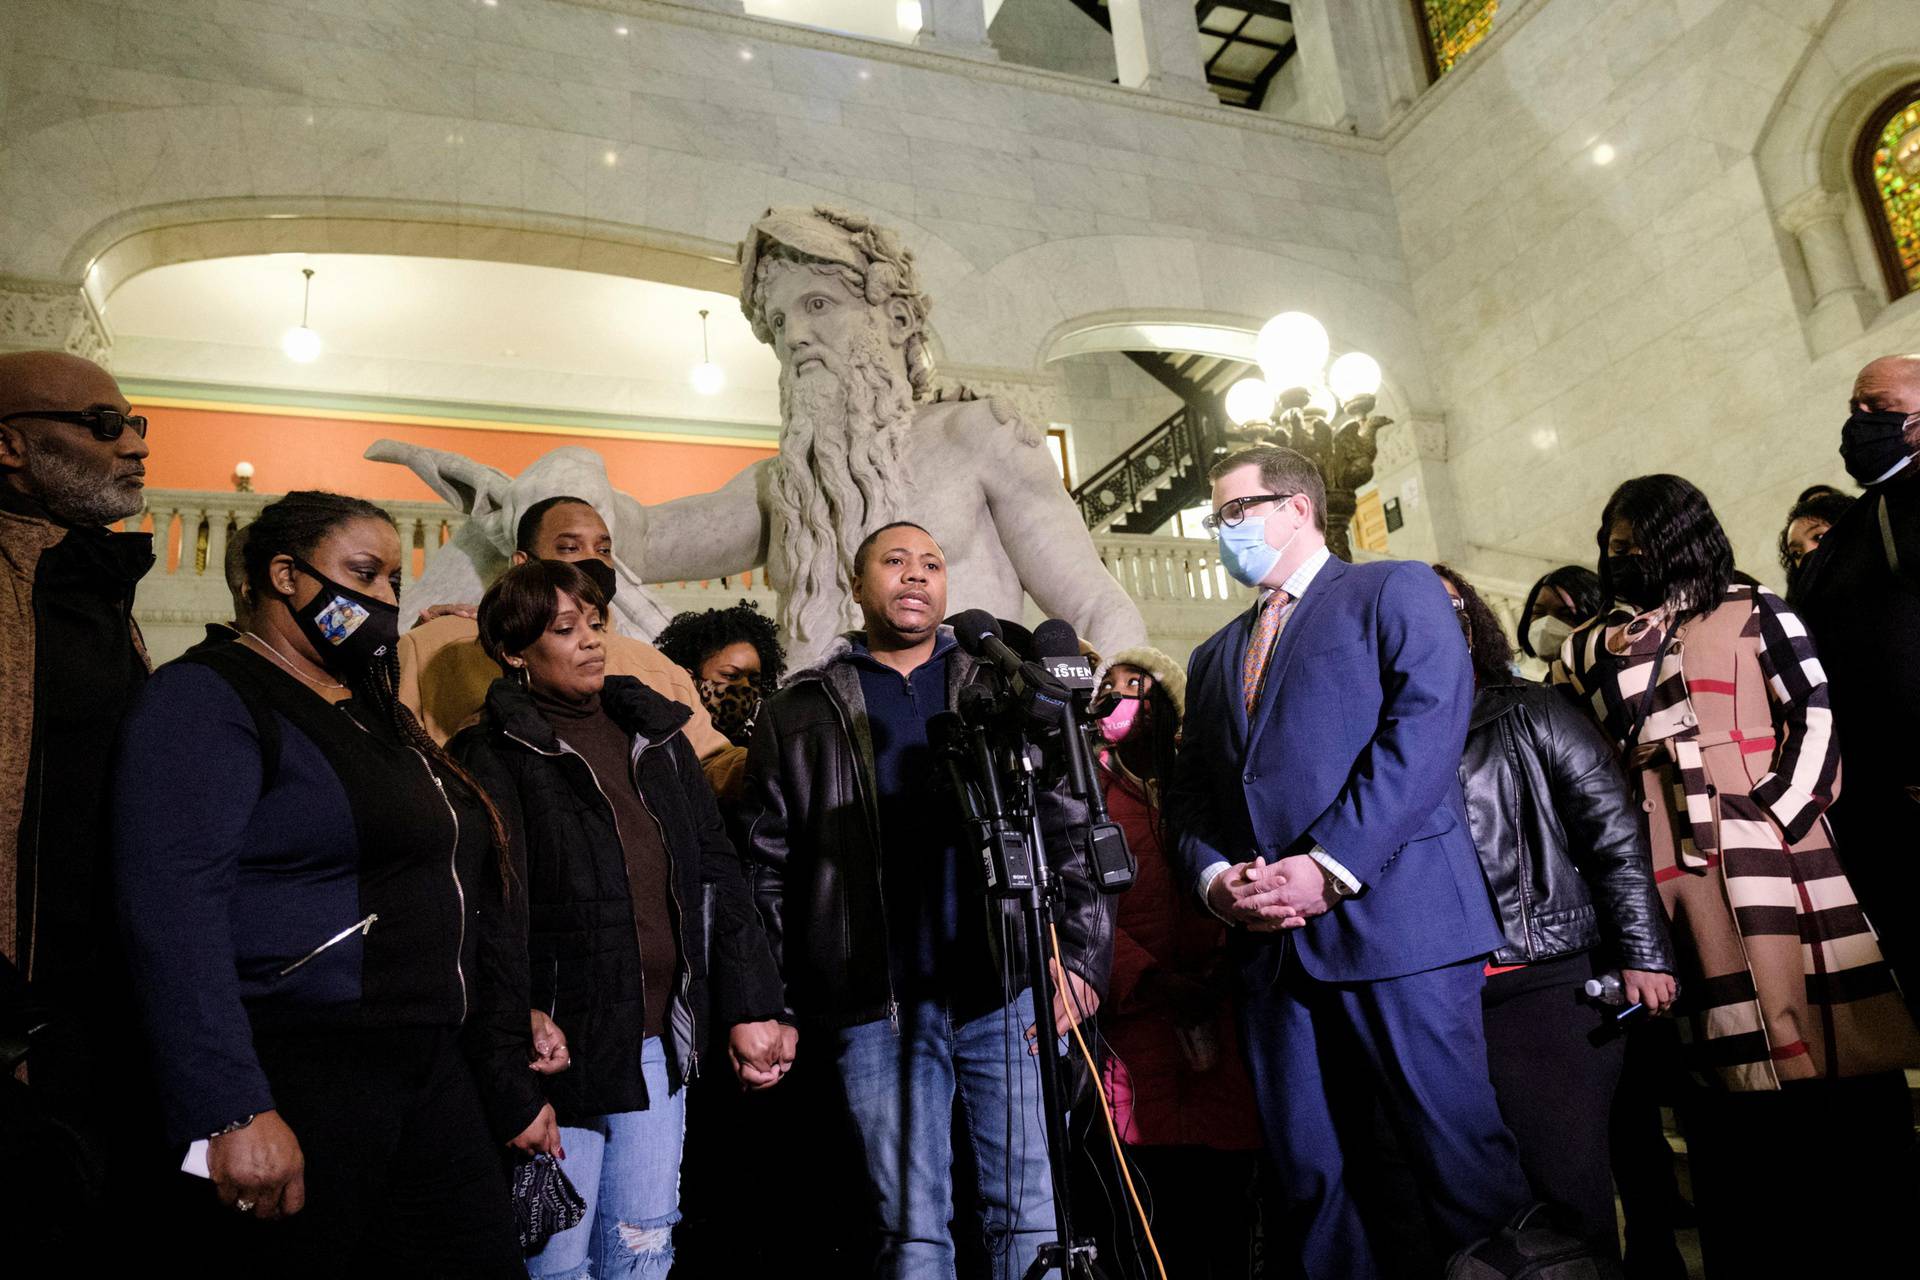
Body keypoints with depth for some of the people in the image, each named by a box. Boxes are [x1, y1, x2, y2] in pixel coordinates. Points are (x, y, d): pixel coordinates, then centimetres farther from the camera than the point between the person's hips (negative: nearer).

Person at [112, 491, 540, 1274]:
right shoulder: (208, 698, -7)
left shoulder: (378, 716, 18)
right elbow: (172, 911, -19)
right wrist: (232, 1113, -25)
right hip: (292, 1084, -8)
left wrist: (512, 1080, 19)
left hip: (432, 1075, 8)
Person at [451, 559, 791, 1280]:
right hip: (563, 1049, -4)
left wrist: (752, 1008, 5)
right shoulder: (490, 756, -4)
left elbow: (718, 874, 9)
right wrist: (518, 1020, -28)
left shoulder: (657, 735, 11)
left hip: (661, 1046, 5)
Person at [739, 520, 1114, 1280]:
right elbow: (766, 868, 10)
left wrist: (1081, 957, -3)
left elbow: (1074, 832, 8)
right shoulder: (800, 712, 11)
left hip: (1011, 992, 1)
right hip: (877, 1009, 0)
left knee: (1033, 1215, 4)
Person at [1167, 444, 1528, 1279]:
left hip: (1393, 919, -5)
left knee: (1462, 1164, -2)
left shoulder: (1396, 591, 6)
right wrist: (1214, 877, -3)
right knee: (1306, 1175, 9)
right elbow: (1189, 793, 18)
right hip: (1270, 945, 6)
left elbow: (1425, 728, -9)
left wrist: (1329, 867, -16)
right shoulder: (1213, 658, 24)